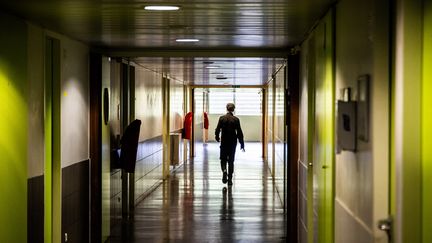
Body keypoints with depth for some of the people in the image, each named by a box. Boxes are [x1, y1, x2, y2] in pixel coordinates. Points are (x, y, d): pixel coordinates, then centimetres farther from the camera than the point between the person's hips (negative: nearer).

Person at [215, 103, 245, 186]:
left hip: (224, 142, 0)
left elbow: (217, 130, -6)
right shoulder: (236, 119, -6)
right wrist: (242, 144, 1)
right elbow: (239, 132, -5)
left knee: (223, 159, 12)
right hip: (233, 142, 0)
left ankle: (224, 171, -18)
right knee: (231, 160, 9)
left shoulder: (222, 118, -6)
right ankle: (230, 179, 8)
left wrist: (217, 137, 14)